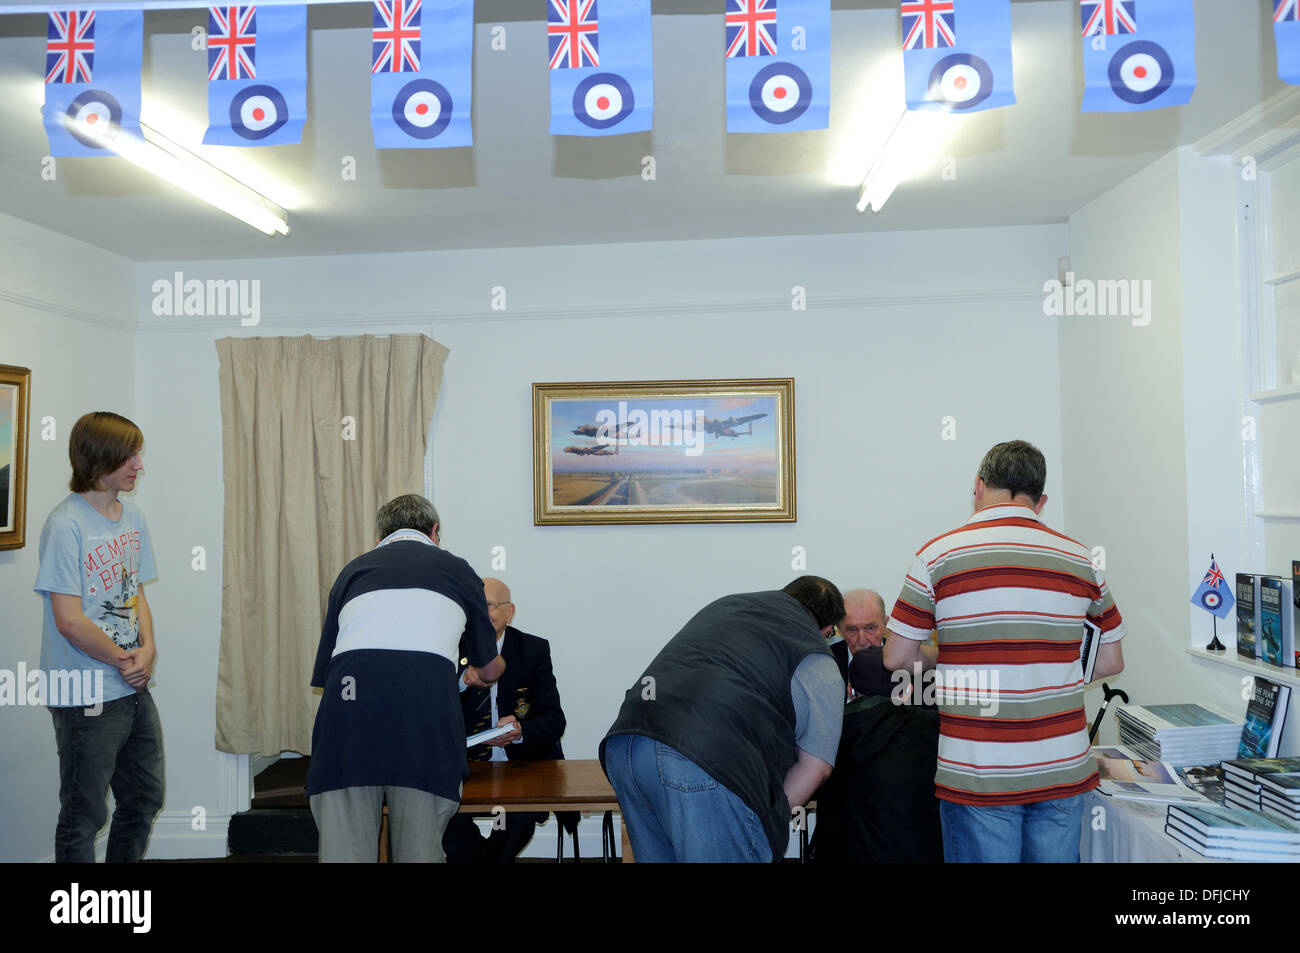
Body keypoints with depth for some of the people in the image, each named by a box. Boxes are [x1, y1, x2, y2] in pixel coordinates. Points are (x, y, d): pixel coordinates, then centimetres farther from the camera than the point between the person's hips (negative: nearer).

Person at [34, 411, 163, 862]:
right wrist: (125, 661, -10)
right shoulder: (66, 525, -16)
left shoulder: (133, 518, 7)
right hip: (87, 699, -8)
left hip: (135, 689, 8)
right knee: (83, 818, 6)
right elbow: (69, 620, -19)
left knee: (144, 800, 19)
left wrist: (147, 650, -3)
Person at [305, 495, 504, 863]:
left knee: (343, 850, 7)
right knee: (420, 851, 8)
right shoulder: (457, 569, 25)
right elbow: (490, 670, 37)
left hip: (347, 709, 1)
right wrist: (478, 675, 59)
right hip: (427, 710, -1)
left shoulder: (354, 569, 28)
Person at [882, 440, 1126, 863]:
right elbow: (1111, 662, 11)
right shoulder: (1081, 559, 4)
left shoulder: (939, 554, -6)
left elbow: (897, 658, -3)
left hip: (977, 777, -3)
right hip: (1063, 772, 3)